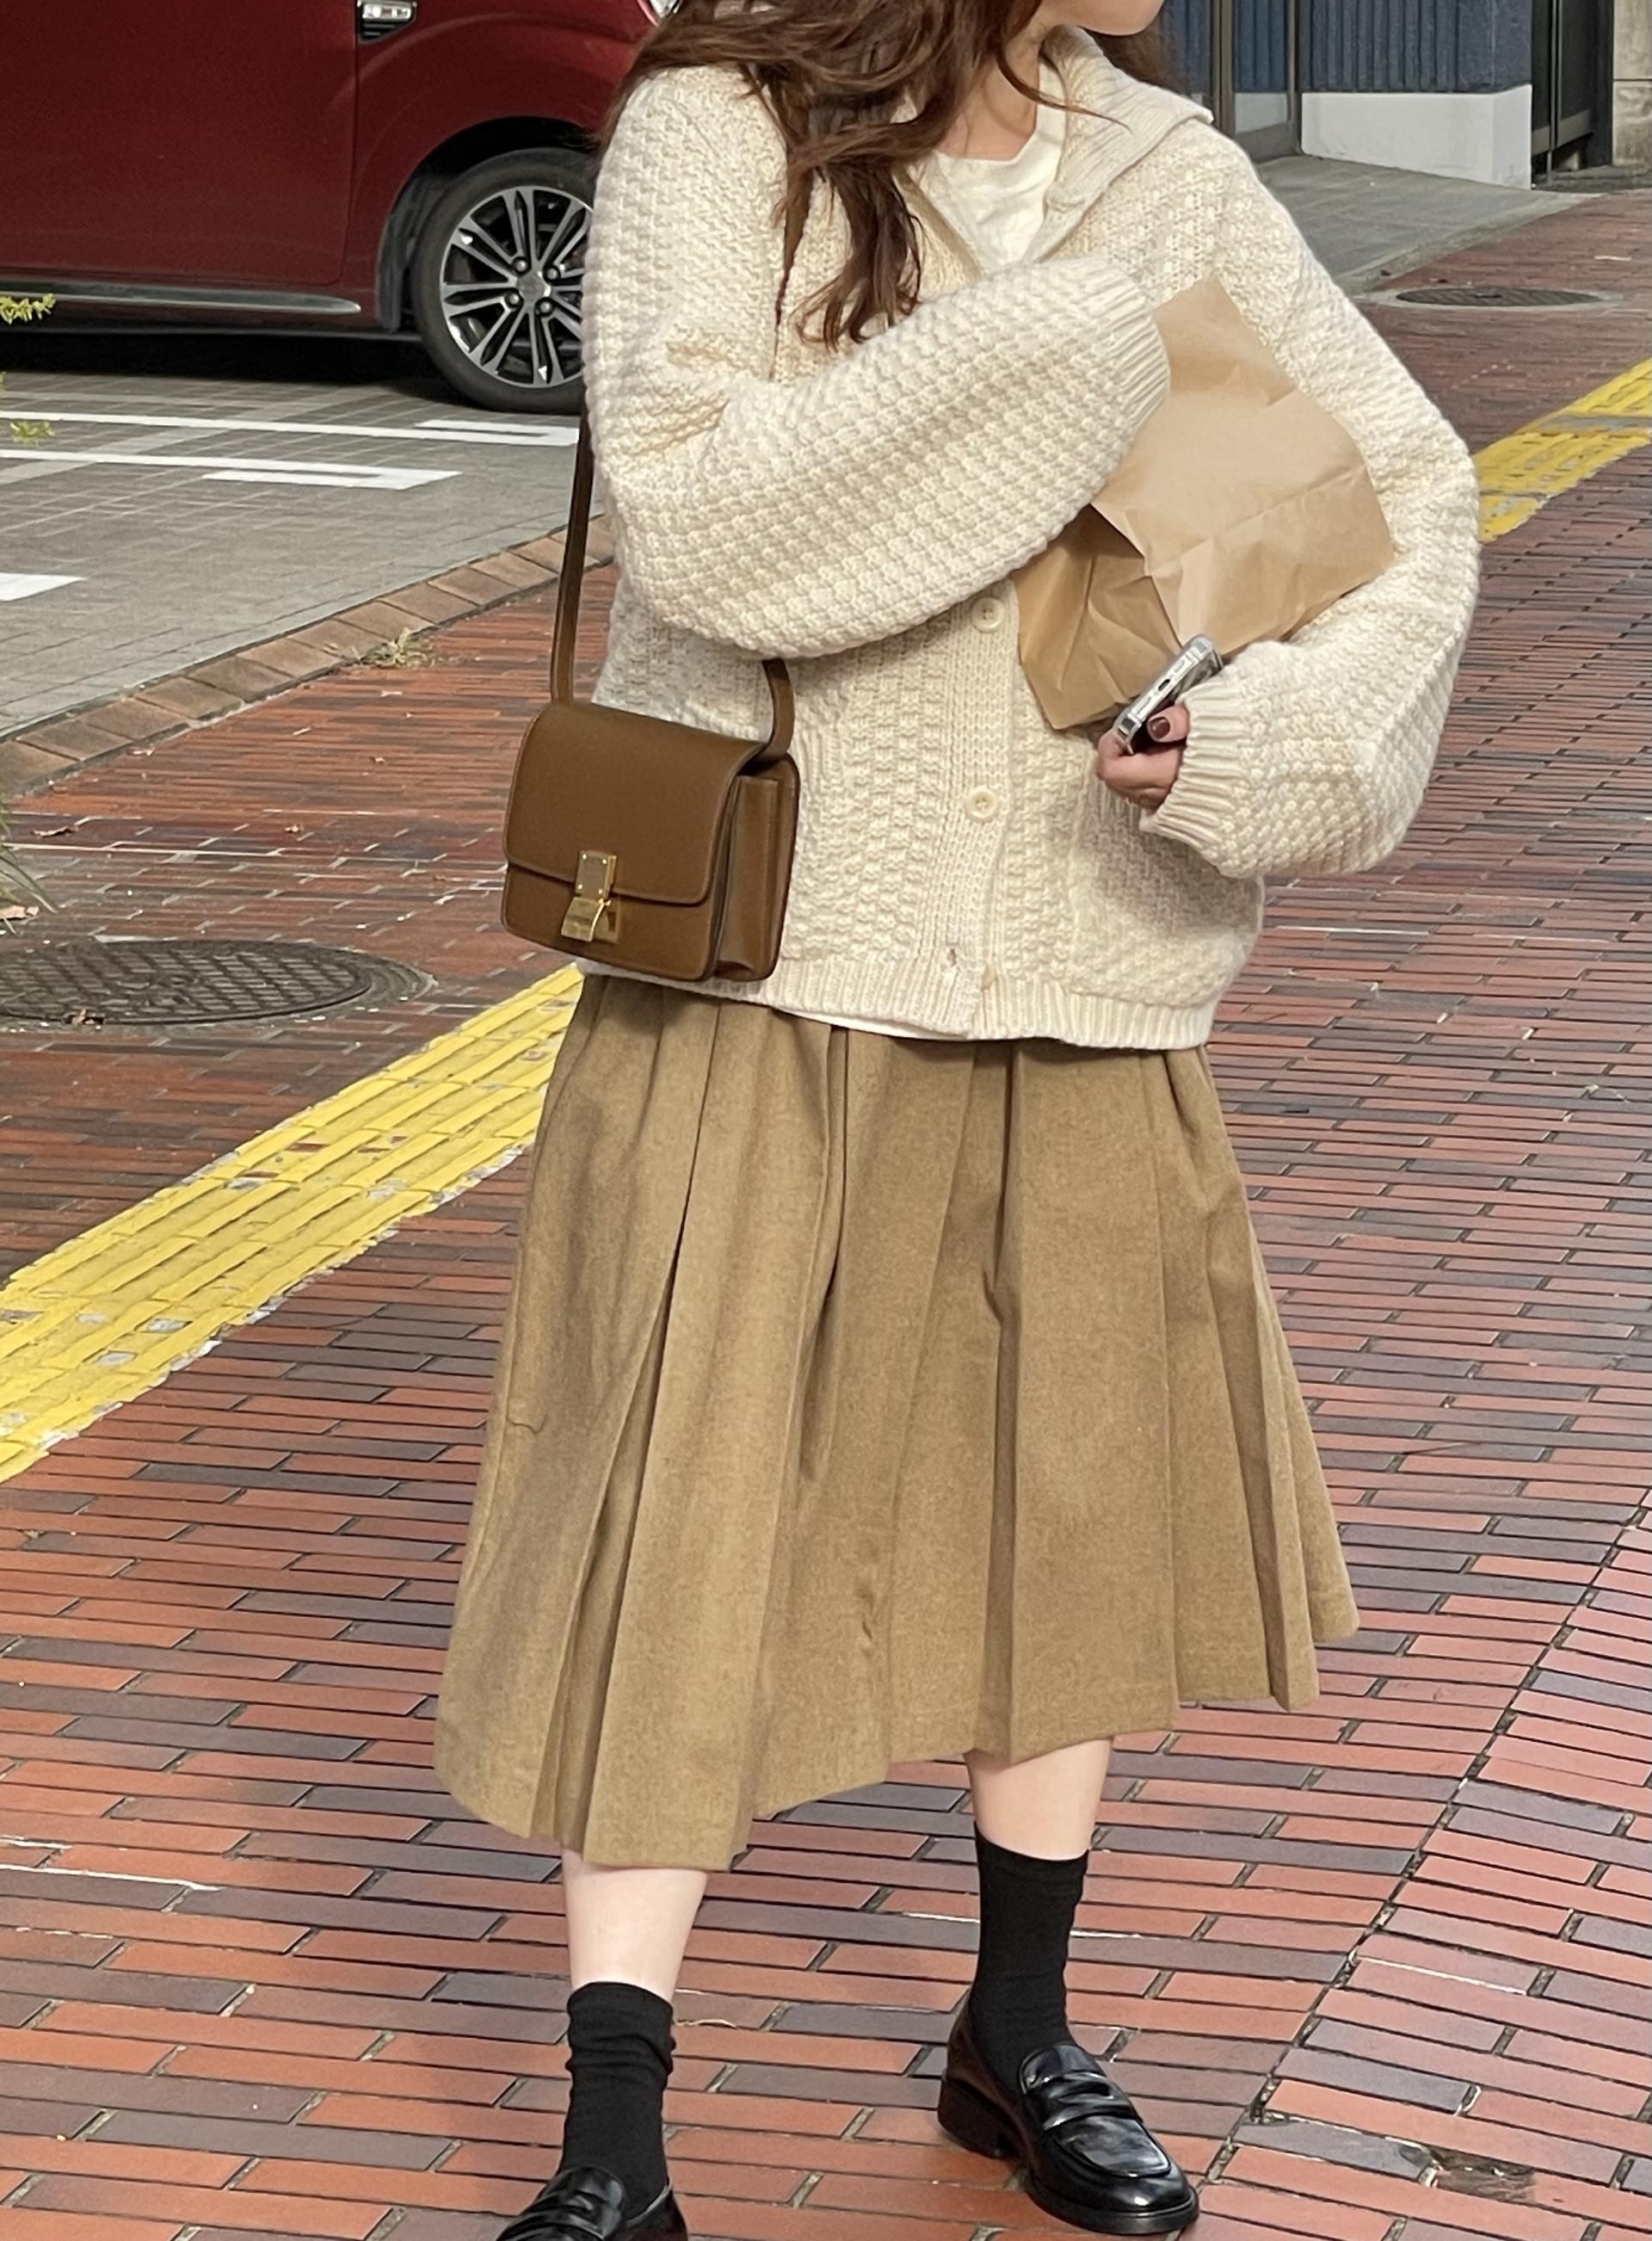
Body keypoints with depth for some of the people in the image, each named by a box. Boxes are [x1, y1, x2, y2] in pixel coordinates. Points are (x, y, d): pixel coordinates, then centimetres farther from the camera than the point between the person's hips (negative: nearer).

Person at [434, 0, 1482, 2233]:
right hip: (763, 964, -4)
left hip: (1081, 990, 5)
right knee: (687, 1536, -3)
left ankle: (1021, 2038, 34)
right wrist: (1071, 344, -22)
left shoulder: (1178, 184, 3)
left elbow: (1409, 493, 4)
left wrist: (1261, 730, -14)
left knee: (1075, 1491, 14)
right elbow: (691, 511, -21)